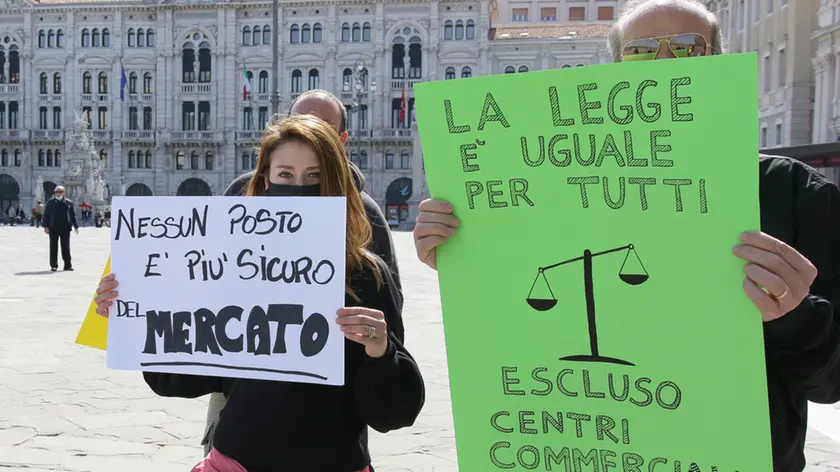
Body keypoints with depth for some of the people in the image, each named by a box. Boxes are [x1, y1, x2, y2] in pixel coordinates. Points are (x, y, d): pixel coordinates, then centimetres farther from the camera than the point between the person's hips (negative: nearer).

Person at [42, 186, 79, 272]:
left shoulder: (69, 202, 8)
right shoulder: (50, 202, 6)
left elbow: (73, 215, 11)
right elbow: (46, 215, 5)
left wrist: (76, 226, 8)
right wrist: (46, 226, -4)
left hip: (65, 228, 0)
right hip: (53, 228, 0)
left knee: (66, 247, 4)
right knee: (53, 247, 3)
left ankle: (68, 265, 10)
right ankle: (53, 265, 8)